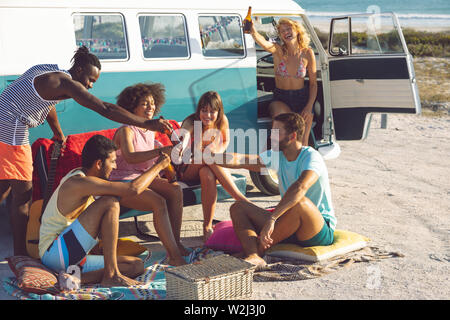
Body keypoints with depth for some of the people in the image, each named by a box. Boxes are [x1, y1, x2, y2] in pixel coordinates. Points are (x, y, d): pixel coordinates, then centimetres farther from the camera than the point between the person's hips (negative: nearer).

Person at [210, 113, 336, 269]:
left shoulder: (311, 157, -18)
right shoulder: (277, 156, 5)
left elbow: (300, 187, -38)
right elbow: (239, 160, 2)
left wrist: (271, 218, -46)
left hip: (319, 231, -8)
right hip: (289, 226, 8)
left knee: (300, 202, -39)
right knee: (238, 207, -4)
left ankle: (259, 249, -23)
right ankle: (253, 256, -33)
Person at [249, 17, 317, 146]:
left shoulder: (307, 53, -3)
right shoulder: (278, 51, -7)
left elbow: (313, 83, 3)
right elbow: (264, 43, -31)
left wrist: (309, 107, -9)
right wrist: (254, 32, -54)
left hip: (301, 98, 1)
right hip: (280, 99, -1)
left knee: (302, 143, -10)